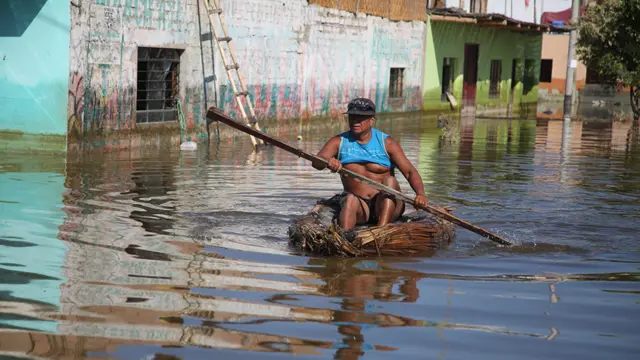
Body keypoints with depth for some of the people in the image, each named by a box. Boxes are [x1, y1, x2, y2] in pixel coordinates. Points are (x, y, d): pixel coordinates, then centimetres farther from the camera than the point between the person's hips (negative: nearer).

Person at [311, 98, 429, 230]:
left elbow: (410, 172, -8)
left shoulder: (386, 143, 0)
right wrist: (328, 162, -38)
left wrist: (420, 194, -29)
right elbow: (316, 162, -12)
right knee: (350, 199, -31)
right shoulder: (339, 141, 4)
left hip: (387, 206, 0)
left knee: (390, 181, -27)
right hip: (360, 208, 0)